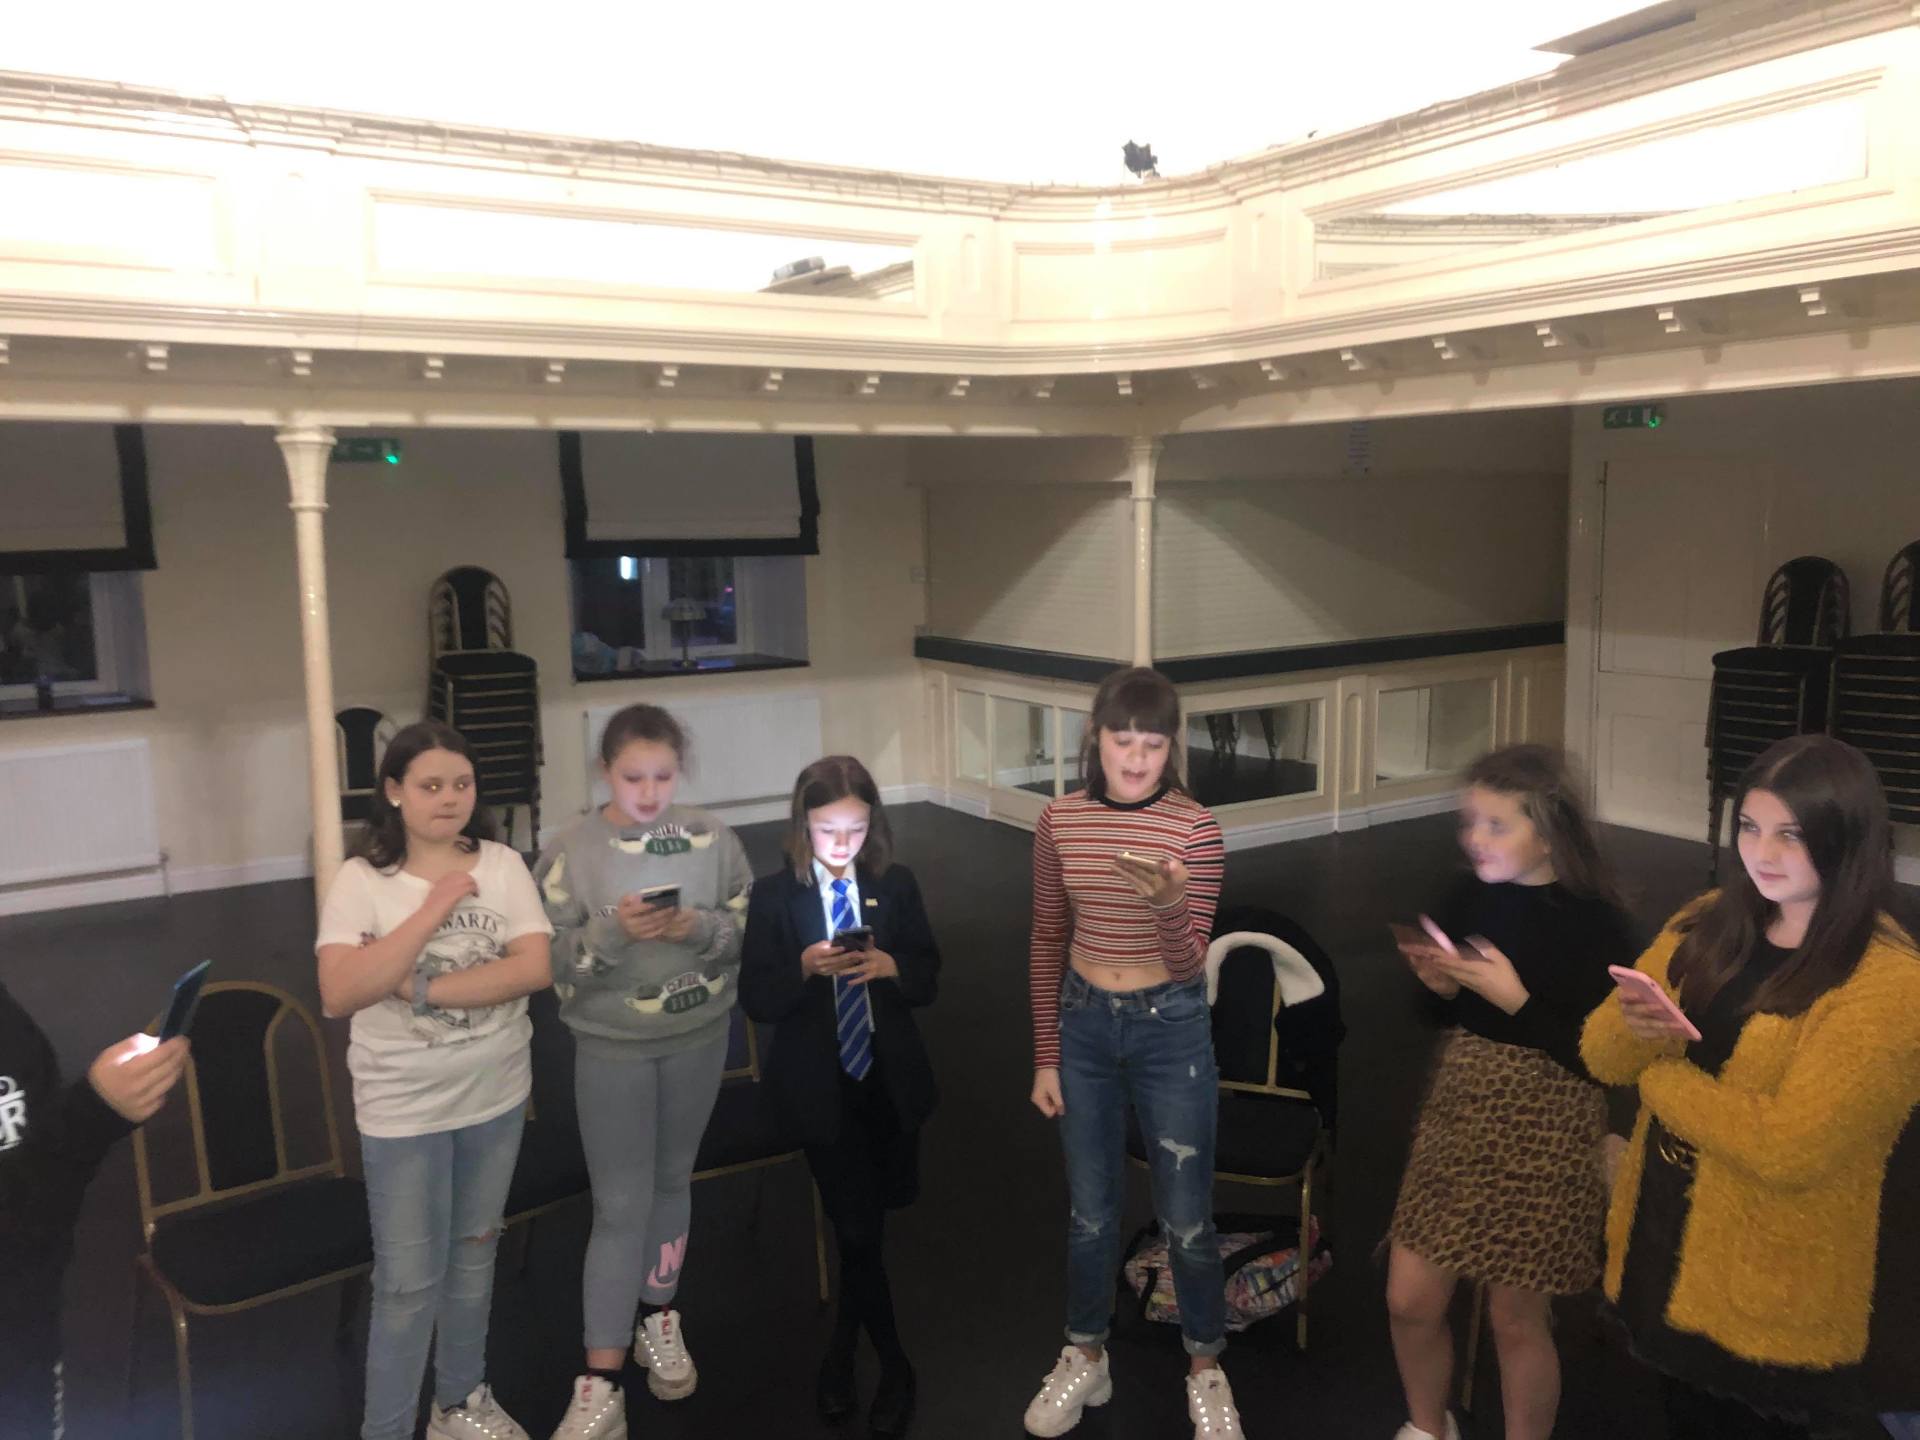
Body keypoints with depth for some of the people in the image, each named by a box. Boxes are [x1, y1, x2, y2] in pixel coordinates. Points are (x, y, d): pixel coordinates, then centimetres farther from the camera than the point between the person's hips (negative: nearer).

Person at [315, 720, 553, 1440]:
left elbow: (534, 969, -14)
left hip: (495, 1097, 3)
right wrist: (433, 910, -25)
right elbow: (339, 995, -23)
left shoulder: (502, 866, -5)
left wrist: (422, 990, -21)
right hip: (404, 1110, -3)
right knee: (408, 1283, 5)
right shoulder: (361, 880, -11)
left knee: (473, 1255, 20)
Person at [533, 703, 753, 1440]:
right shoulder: (571, 849, -11)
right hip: (612, 1049, -2)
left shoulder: (711, 839, -6)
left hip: (698, 1039, 3)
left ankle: (658, 1322, 39)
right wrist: (613, 930, -29)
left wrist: (700, 927, -22)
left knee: (672, 1183, 18)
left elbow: (753, 932, -3)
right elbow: (550, 959, -12)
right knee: (621, 1207, 0)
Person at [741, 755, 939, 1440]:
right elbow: (755, 999, -9)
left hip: (891, 1079, 3)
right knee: (858, 1228, 0)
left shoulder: (896, 884, -2)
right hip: (821, 1086, -3)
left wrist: (892, 967, -21)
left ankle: (844, 1343, 46)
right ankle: (894, 1367, 21)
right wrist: (803, 968, -28)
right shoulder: (774, 895, -9)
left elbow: (929, 977, 1)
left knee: (868, 1222, 19)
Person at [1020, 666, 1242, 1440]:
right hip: (1084, 1026, 3)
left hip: (1171, 1030, -2)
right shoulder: (1059, 821, -6)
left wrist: (1169, 903, -39)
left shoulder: (1195, 827, -14)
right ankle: (1086, 1359, 37)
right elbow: (1048, 942, 3)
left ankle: (1205, 1370, 33)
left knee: (1186, 1219, 10)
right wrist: (1045, 1057, 3)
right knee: (1090, 1210, 17)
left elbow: (1188, 965, -17)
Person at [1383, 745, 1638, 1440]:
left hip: (1546, 1135, -5)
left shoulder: (1596, 923, -16)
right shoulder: (1469, 896, -1)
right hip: (1456, 1110, 5)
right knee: (1409, 1301, 10)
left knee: (1517, 1320, 8)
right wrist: (1439, 983, -9)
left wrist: (1517, 999, -25)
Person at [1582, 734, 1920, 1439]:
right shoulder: (1707, 924, 1)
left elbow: (1789, 1147, -26)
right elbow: (1602, 1055, -1)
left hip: (1768, 1301, -5)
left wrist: (1658, 1074, -14)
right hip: (1656, 1248, 6)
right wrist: (1637, 1027, -23)